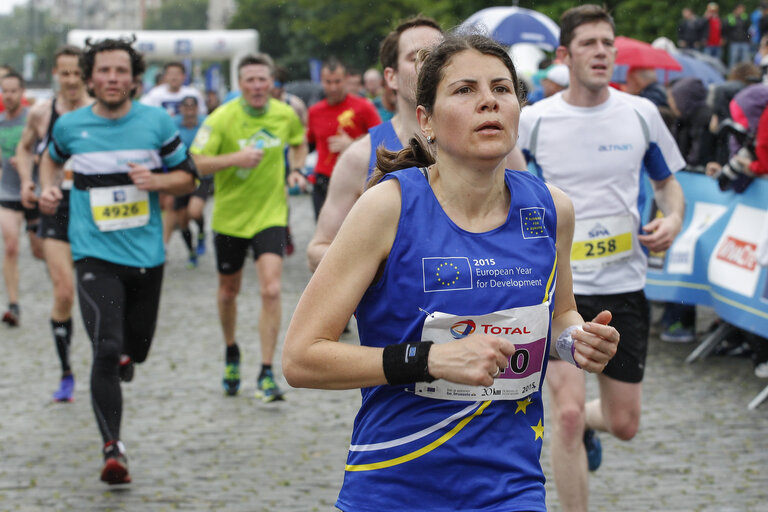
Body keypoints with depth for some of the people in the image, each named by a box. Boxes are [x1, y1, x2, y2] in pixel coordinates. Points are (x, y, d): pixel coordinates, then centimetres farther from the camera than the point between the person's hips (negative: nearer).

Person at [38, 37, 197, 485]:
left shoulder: (157, 122, -3)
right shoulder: (70, 126, -1)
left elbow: (187, 177, 5)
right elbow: (52, 158, 22)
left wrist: (155, 181, -15)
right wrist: (48, 187, 3)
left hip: (147, 256, 2)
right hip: (96, 256, -2)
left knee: (136, 349, 16)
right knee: (106, 351, -18)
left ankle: (124, 355, 56)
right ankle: (113, 447, -10)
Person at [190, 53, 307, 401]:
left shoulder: (286, 115, -2)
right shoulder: (221, 119, -12)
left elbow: (299, 142, 20)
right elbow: (197, 163, -16)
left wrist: (296, 169, 2)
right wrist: (236, 158, -29)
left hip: (270, 215, 0)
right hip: (230, 215, 0)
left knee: (271, 290, -16)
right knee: (228, 291, 15)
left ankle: (267, 374, -11)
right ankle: (231, 353, 43)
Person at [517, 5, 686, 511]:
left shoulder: (640, 113, 1)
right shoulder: (533, 120, -5)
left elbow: (668, 181, 13)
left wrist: (673, 218, -7)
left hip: (624, 283, 3)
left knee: (624, 423, 9)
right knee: (567, 412, -14)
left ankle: (584, 423, 45)